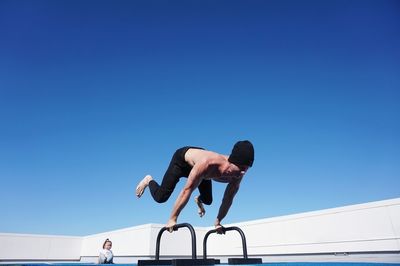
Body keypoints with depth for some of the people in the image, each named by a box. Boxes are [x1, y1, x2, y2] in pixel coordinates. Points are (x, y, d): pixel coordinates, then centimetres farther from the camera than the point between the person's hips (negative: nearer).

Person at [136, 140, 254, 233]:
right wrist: (172, 219, -32)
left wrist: (218, 221, -5)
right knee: (160, 197, -9)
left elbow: (228, 199, -12)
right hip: (183, 158, -5)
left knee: (208, 200, 8)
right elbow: (187, 190, -39)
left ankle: (198, 200, 45)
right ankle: (149, 180, 24)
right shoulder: (208, 163, -47)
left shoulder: (237, 174, -29)